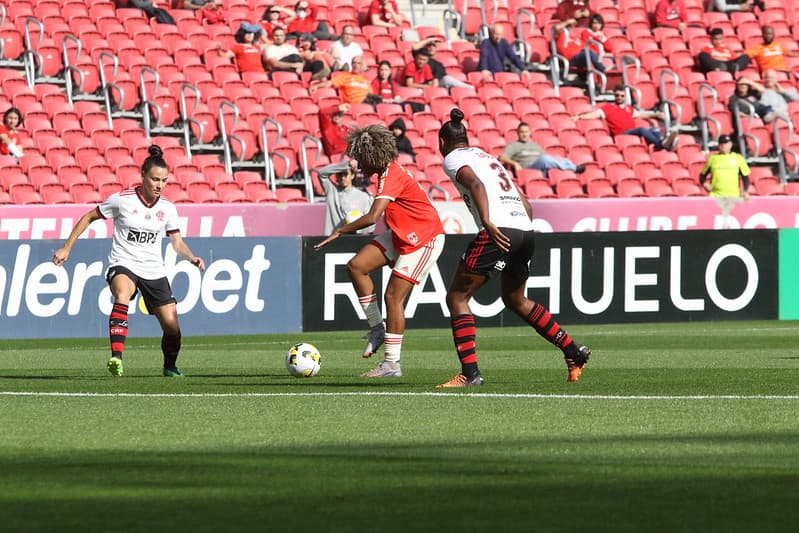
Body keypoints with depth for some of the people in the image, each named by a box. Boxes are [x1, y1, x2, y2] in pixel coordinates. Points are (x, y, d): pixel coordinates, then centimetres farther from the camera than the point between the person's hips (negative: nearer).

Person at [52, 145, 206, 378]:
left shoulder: (167, 208, 1)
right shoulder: (122, 200, -8)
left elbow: (177, 242, 8)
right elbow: (88, 218, 3)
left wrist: (191, 258, -13)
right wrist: (66, 248, 1)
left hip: (154, 270, 4)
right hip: (123, 265, -4)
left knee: (171, 324, -2)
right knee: (122, 296, -37)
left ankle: (170, 366, 28)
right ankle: (116, 358, -47)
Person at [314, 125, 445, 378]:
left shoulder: (391, 176, -24)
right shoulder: (389, 172, 6)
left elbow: (373, 216, -32)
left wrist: (340, 231, -24)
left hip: (424, 240, -10)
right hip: (401, 235, 10)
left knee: (393, 296, -9)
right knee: (356, 265, -3)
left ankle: (392, 364, -1)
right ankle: (377, 326, 6)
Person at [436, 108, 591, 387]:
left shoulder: (453, 158, 6)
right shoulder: (488, 157, 29)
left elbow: (475, 184, -16)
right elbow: (527, 205, 26)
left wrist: (487, 222, -27)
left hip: (499, 232, -8)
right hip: (526, 232, 8)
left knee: (456, 297, 1)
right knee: (515, 300, 28)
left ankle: (470, 373, -9)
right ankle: (574, 351, 27)